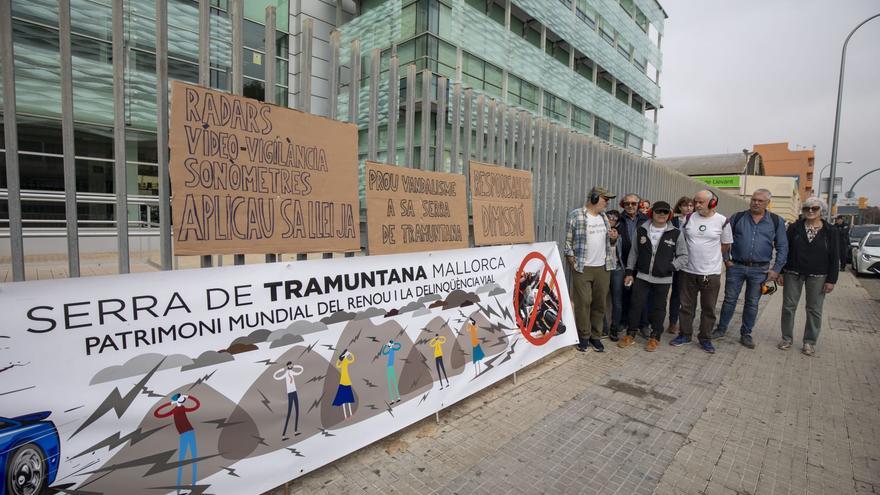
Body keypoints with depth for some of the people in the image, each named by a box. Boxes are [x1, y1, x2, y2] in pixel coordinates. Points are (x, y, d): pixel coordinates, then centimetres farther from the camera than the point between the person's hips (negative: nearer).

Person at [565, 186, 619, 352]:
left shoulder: (604, 216, 12)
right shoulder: (576, 215, -6)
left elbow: (609, 242, 21)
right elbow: (568, 241, -6)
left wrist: (614, 238, -2)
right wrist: (574, 264, -10)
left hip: (603, 268, 5)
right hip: (583, 269, -5)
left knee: (600, 303, 9)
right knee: (583, 303, -2)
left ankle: (595, 336, 21)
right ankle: (583, 336, 14)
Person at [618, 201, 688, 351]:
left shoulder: (675, 233, -3)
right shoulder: (641, 230, 2)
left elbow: (683, 256, 3)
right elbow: (634, 253, 8)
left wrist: (670, 267, -10)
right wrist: (630, 272, 6)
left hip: (663, 279, -1)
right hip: (641, 276, 1)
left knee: (659, 307, 10)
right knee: (636, 304, 5)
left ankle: (655, 337, 25)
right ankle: (630, 334, 20)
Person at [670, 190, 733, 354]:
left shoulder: (722, 221, -5)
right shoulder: (688, 218, 0)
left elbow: (726, 245, 5)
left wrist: (711, 256, 5)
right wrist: (691, 254, 8)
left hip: (711, 273, -1)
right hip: (689, 271, 2)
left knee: (708, 308, 10)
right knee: (686, 306, 11)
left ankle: (705, 339, 23)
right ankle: (685, 335, 25)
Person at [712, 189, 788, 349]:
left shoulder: (776, 221, 2)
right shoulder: (737, 217, 2)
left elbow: (782, 247, 4)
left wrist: (776, 269, -3)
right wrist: (726, 259, -1)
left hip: (759, 270, 1)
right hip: (736, 267, 0)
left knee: (752, 303, 9)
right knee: (729, 300, 5)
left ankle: (746, 334, 22)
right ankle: (721, 329, 17)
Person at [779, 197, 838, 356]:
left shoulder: (830, 231, -1)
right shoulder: (794, 228, 0)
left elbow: (834, 257, 0)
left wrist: (831, 280, -5)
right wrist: (781, 272, -1)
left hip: (818, 276, 0)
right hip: (793, 273, 0)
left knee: (814, 310, 7)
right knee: (788, 306, 5)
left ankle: (810, 342, 19)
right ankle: (787, 337, 18)